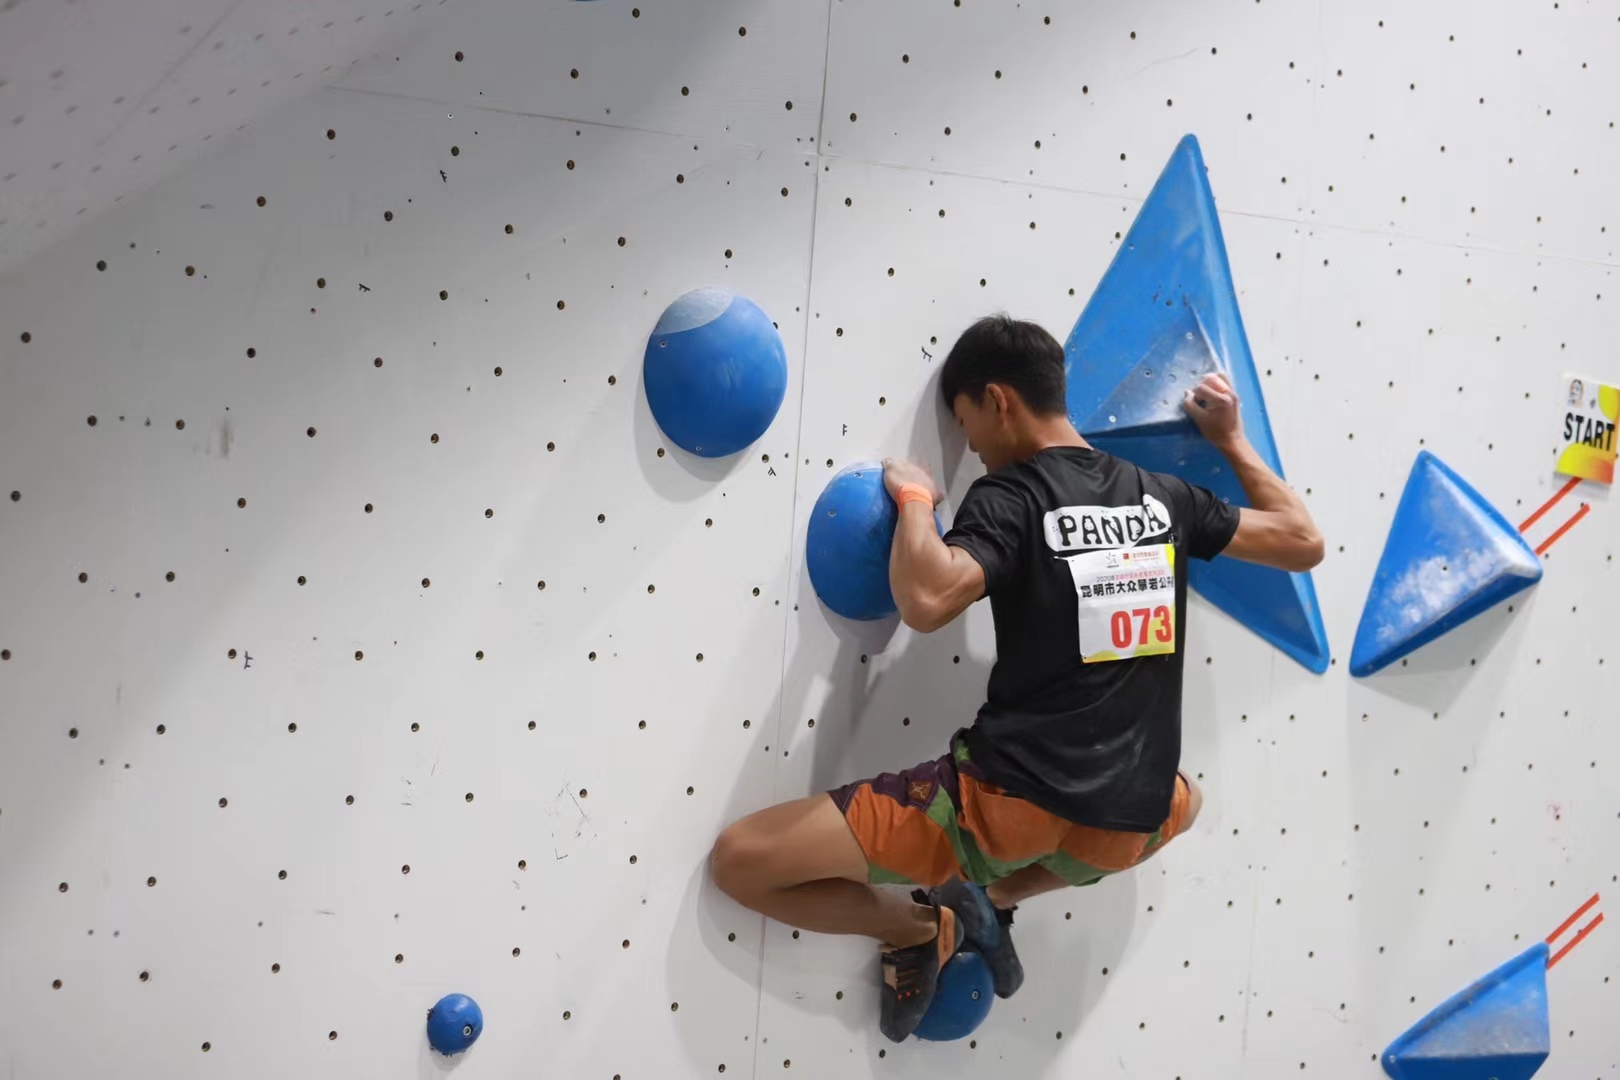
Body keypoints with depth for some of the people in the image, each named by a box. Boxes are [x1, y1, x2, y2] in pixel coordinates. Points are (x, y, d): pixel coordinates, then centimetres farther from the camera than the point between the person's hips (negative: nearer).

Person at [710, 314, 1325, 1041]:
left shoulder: (1008, 498, -7)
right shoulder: (1164, 495, 8)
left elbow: (926, 600, -27)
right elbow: (1304, 543, 21)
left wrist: (914, 498, -8)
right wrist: (1231, 441, 30)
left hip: (1010, 804, -5)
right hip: (1124, 830, 5)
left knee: (738, 860, 1)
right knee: (1182, 802, 45)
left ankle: (922, 928, 10)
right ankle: (996, 900, 29)